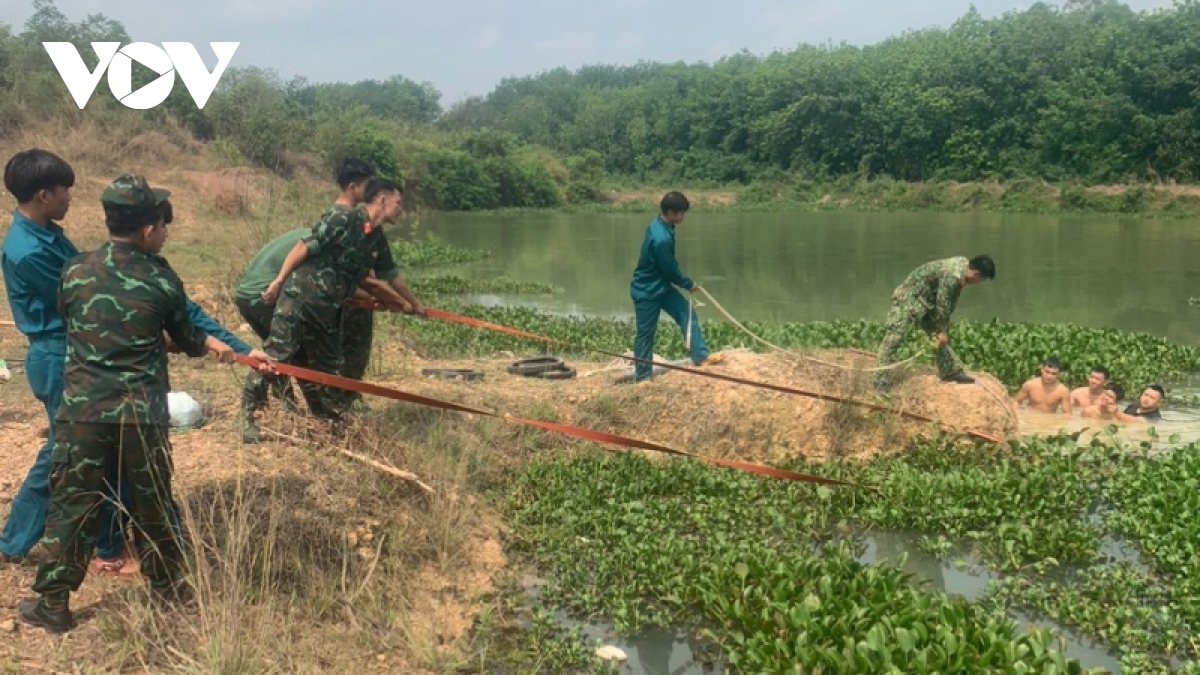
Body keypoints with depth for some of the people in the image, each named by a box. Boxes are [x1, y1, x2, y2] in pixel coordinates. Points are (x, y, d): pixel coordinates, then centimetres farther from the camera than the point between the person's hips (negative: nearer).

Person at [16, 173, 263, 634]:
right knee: (152, 501, 14)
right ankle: (167, 584, 29)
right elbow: (187, 340, 10)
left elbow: (67, 322, 16)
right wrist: (214, 346, 32)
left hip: (83, 408, 1)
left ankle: (53, 604, 14)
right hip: (143, 411, -1)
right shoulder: (161, 278, -4)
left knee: (72, 503, 8)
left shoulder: (74, 271, -1)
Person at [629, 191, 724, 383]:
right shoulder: (661, 238, -32)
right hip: (647, 291, -9)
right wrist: (689, 284, -3)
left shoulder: (660, 224, -2)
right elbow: (670, 270, -20)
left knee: (687, 314, 7)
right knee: (645, 333, 3)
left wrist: (685, 283, 13)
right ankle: (642, 377, 14)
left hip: (662, 286, 9)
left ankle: (701, 356, 12)